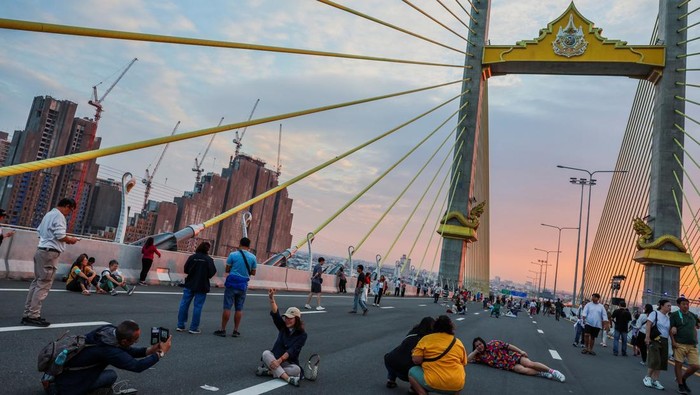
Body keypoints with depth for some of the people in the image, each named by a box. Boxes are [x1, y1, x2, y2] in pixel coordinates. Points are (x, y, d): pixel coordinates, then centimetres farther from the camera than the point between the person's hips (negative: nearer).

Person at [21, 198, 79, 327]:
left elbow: (39, 231, 21)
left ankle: (27, 314, 14)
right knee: (44, 285, -7)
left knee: (37, 282, 11)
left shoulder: (49, 214, 21)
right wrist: (71, 240, -2)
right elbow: (60, 235, -19)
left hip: (41, 250, 10)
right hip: (50, 252, -10)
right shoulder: (59, 216, -10)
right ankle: (33, 316, -6)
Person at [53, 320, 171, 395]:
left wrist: (149, 350, -6)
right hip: (68, 385, -8)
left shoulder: (109, 329, -11)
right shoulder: (108, 350, -31)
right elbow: (137, 366, -24)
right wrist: (161, 353, -17)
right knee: (111, 375, -7)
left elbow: (126, 350, 4)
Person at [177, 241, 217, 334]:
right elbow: (211, 273, -10)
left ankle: (180, 325, 16)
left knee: (184, 304, 11)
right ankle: (194, 328, 6)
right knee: (197, 307, 3)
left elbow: (185, 270, 1)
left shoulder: (192, 257, -4)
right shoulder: (209, 260, -10)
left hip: (189, 285, 2)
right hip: (202, 286, -2)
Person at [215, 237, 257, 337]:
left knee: (227, 307, 2)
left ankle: (223, 330, 5)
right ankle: (235, 331, 14)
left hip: (232, 283, -2)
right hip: (243, 285, 2)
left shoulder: (233, 255, -6)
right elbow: (253, 273, 6)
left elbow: (227, 270, 0)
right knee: (239, 308, 9)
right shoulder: (253, 257, 0)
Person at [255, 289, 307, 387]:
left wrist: (280, 360, -31)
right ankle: (288, 378, -40)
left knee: (296, 369, -35)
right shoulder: (282, 327, 2)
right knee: (266, 353, -29)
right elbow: (275, 314, -15)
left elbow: (292, 350, -18)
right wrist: (271, 298, -31)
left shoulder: (302, 334, -8)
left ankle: (269, 371, -28)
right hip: (275, 359, 3)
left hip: (289, 363, -3)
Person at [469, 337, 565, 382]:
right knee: (524, 370, -25)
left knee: (530, 364, -17)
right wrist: (476, 351, -13)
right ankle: (544, 374, -15)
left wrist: (521, 351, -9)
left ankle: (552, 371, -6)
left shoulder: (493, 344, -9)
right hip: (508, 365, 1)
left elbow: (508, 346, -6)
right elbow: (468, 359, -6)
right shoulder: (480, 356, -1)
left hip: (512, 356, -1)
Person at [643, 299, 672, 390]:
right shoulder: (655, 313, -4)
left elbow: (670, 330, 19)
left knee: (662, 362, 4)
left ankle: (655, 380, 12)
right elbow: (648, 324, -13)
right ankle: (647, 377, 4)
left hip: (664, 341, 7)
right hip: (654, 339, -7)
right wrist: (647, 337, -22)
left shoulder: (668, 318, 16)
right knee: (655, 360, -13)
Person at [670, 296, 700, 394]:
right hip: (680, 345, -4)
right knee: (678, 364, 0)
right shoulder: (675, 315, -1)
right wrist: (673, 341, -11)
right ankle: (680, 385, 14)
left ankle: (682, 379, 26)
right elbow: (671, 330, -3)